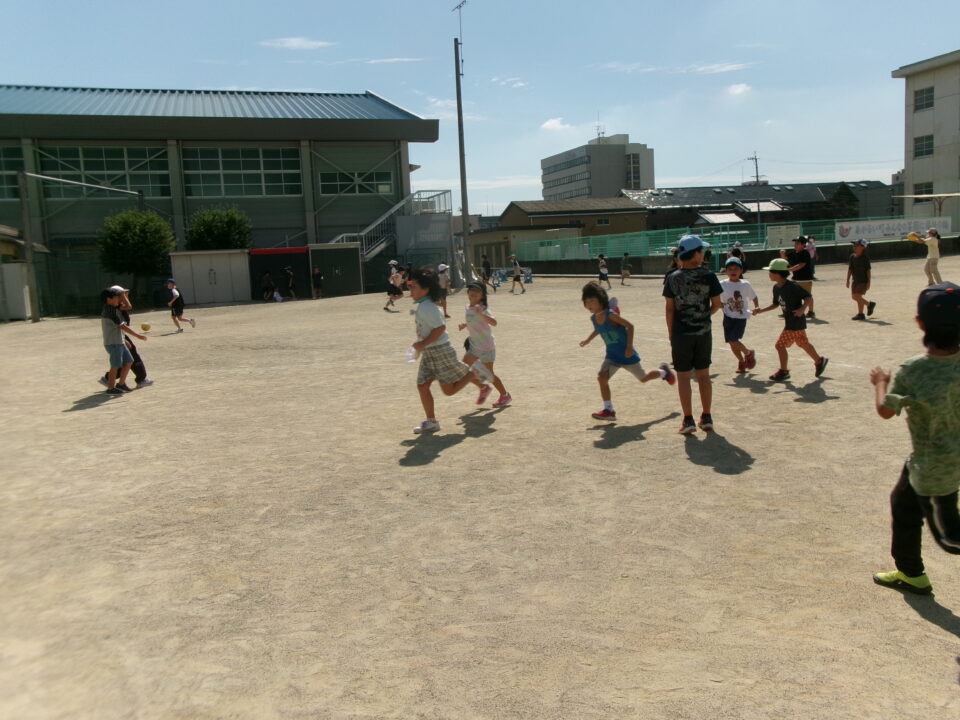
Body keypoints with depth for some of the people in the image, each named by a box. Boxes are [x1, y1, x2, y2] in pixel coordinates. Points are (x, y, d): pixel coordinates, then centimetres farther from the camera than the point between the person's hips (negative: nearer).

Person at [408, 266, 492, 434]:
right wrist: (422, 345, 15)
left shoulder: (427, 307, -21)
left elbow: (440, 328, -27)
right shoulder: (422, 306, 10)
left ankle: (475, 373, 19)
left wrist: (423, 344, -22)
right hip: (429, 353, 10)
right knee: (422, 386, 4)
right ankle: (431, 421, 12)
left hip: (440, 351, -10)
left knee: (449, 389, 1)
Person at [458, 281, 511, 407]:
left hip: (486, 346, -8)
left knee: (489, 373, 0)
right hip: (474, 345, 8)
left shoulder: (483, 309, -21)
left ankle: (505, 395, 21)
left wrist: (481, 313, -53)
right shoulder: (468, 308, 3)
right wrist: (465, 325, 5)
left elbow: (494, 323, -40)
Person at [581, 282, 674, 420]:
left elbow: (630, 326, -23)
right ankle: (608, 410, -7)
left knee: (643, 378, 13)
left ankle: (664, 372, 44)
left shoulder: (610, 315, -26)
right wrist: (588, 340, 10)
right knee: (601, 377, -14)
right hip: (612, 355, 6)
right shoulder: (593, 318, -4)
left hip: (626, 354, -6)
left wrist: (629, 347, -26)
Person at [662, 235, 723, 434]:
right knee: (703, 374, 13)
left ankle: (688, 420, 4)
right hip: (704, 332, 1)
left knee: (683, 376, 5)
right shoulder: (708, 276, -7)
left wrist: (670, 333, 5)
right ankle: (706, 417, 19)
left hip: (681, 333, -1)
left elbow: (670, 308, -4)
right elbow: (716, 304, -1)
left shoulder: (673, 278, -7)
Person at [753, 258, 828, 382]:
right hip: (790, 322, 8)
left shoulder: (793, 287, -21)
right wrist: (761, 310, 9)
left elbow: (809, 298, -17)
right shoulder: (776, 288, 5)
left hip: (796, 322, -8)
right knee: (803, 344, 21)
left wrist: (802, 309, -33)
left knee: (780, 345, -7)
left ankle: (784, 371, 7)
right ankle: (819, 361, 40)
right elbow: (775, 304, 18)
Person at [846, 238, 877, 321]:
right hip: (855, 280, 7)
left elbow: (868, 270, -11)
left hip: (863, 281, -7)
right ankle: (869, 304, 31)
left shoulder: (865, 258, -12)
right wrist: (848, 280, 7)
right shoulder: (852, 257, 4)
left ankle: (860, 314, 1)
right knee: (854, 296, 10)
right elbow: (850, 269, 9)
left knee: (858, 296, -10)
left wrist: (869, 282, -13)